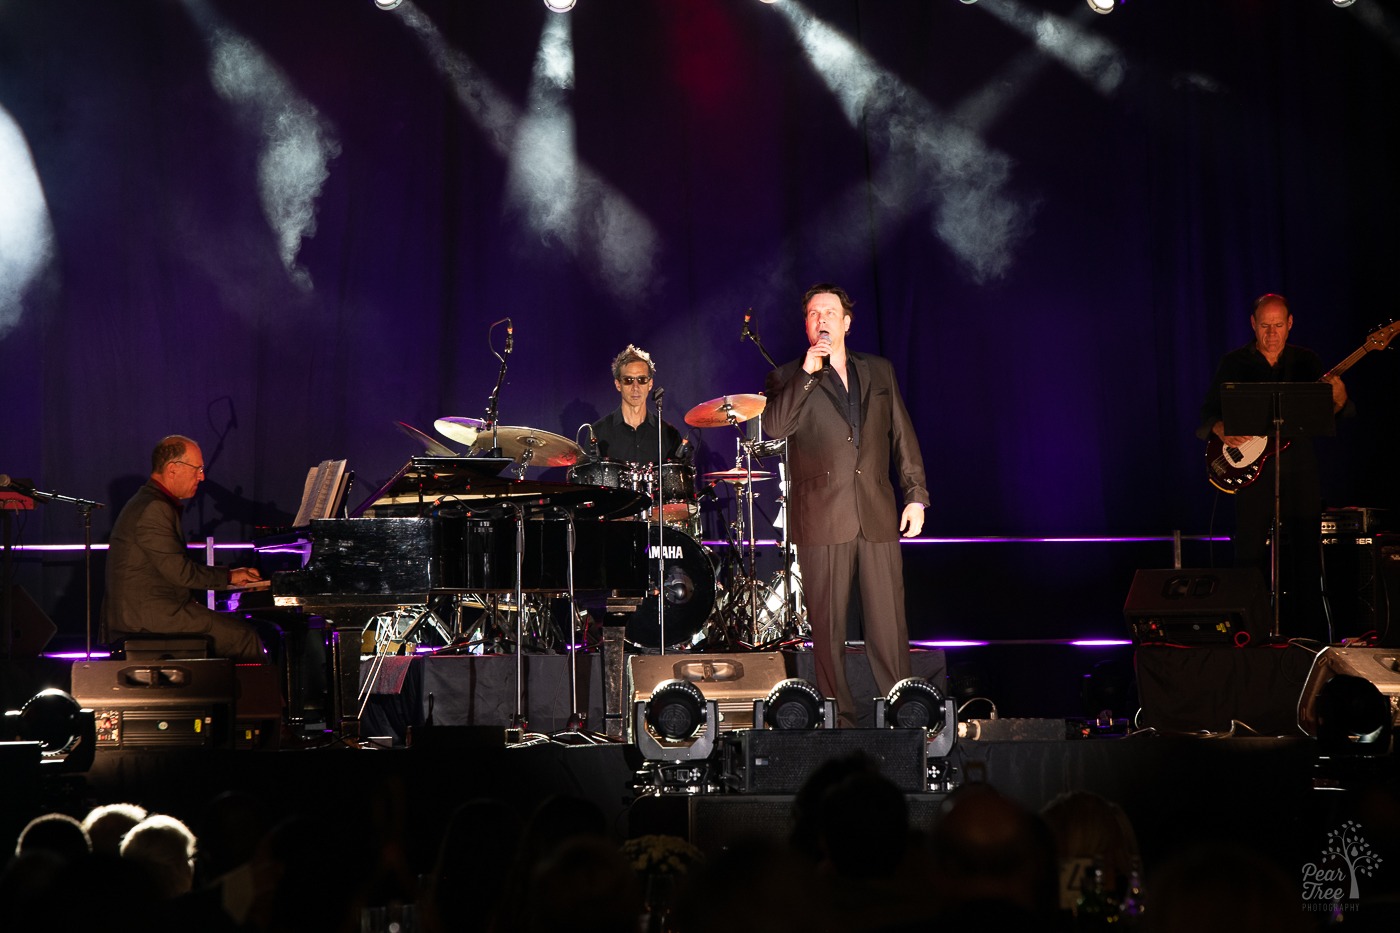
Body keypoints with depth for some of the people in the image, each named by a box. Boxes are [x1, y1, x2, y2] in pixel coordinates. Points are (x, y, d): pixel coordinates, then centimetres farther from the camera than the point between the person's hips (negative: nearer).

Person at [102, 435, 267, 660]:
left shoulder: (149, 503, 20)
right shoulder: (154, 509, -15)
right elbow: (180, 572, -18)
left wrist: (225, 575, 14)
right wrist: (228, 576, -6)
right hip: (147, 615, -10)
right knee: (245, 636, -14)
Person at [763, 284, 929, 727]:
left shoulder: (879, 371, 17)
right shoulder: (789, 378, 8)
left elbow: (903, 436, 17)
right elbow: (774, 426, -11)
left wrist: (915, 494, 8)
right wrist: (807, 373, -13)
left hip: (878, 515, 2)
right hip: (822, 520, -2)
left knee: (890, 624, -1)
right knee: (828, 627, 0)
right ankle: (839, 719, 6)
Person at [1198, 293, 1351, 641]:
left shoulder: (1306, 361, 7)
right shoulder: (1234, 363, 3)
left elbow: (1333, 418, 4)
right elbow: (1208, 414, 4)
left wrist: (1338, 399, -18)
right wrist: (1222, 431, -18)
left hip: (1301, 472, 1)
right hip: (1254, 472, -1)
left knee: (1306, 555, 3)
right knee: (1250, 558, -1)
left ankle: (1308, 635, 11)